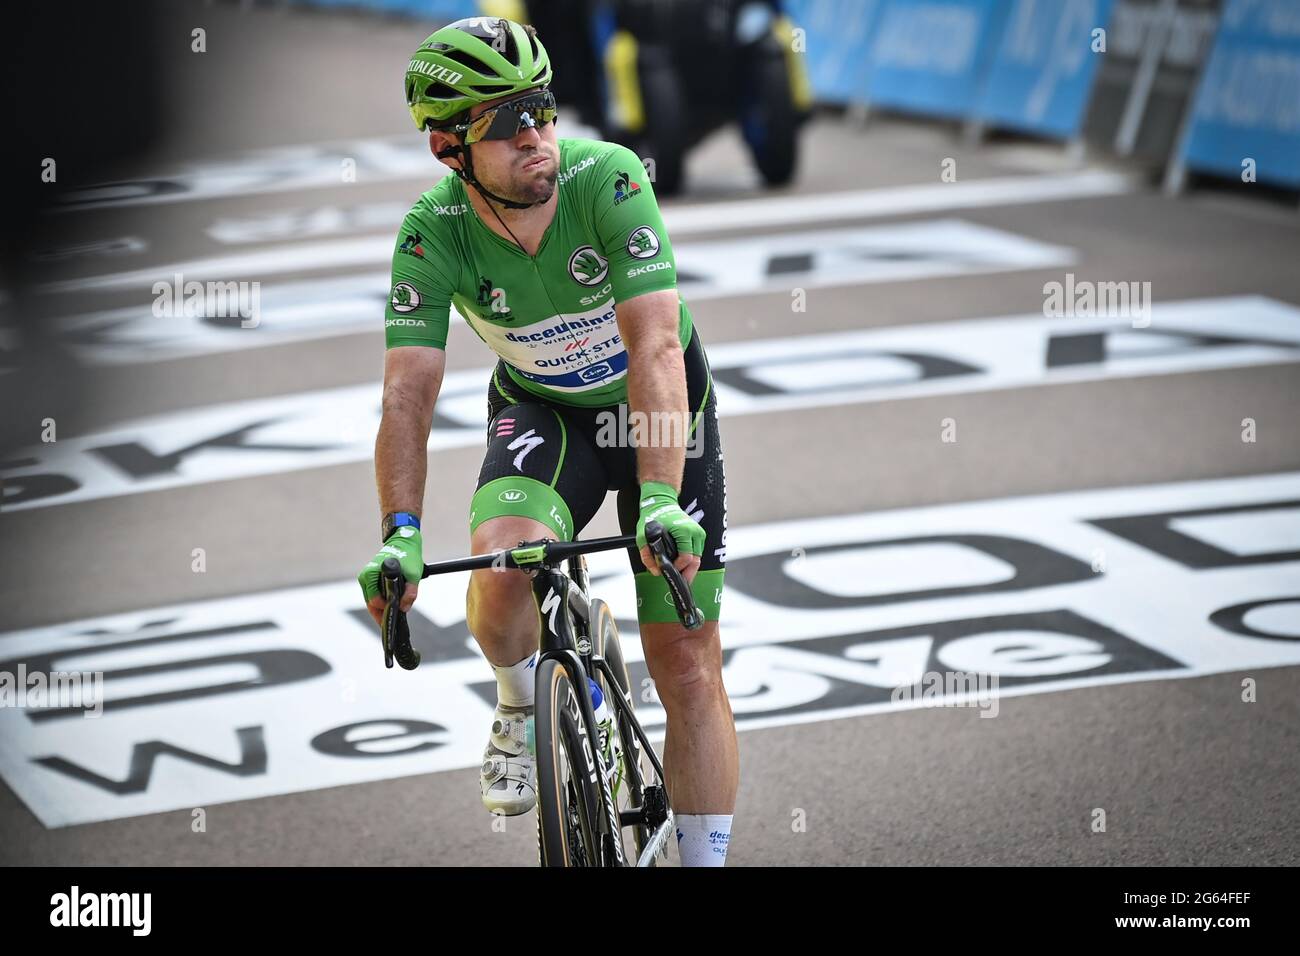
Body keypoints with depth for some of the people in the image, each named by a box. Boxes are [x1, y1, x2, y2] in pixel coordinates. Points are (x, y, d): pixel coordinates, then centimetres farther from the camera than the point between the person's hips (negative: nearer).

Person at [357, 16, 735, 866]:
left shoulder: (609, 181, -30)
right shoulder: (432, 235, -23)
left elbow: (655, 350, -37)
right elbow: (408, 392, -25)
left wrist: (659, 499, -48)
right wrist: (401, 533, -39)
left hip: (660, 406, -1)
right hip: (542, 412, 1)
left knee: (688, 667, -4)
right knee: (502, 577, -30)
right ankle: (525, 701, 4)